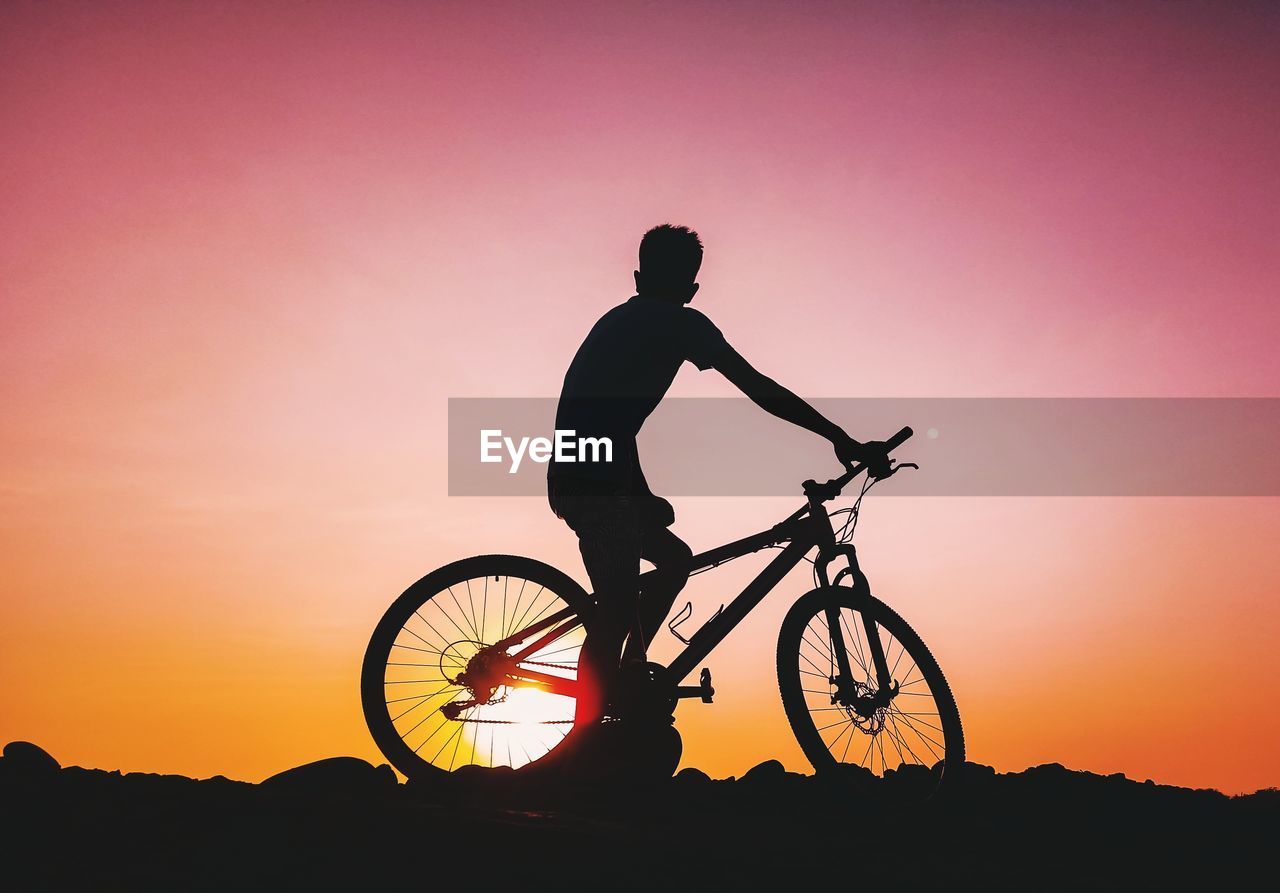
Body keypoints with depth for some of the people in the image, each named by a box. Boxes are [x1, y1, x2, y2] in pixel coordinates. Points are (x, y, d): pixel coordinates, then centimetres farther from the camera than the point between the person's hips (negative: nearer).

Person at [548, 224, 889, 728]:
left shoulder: (619, 320, 24)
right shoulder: (682, 323, -1)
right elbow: (760, 389, -6)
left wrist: (643, 498, 33)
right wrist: (842, 440, -3)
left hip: (575, 479, 9)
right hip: (598, 484, -9)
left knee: (674, 559, 21)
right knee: (616, 614, -9)